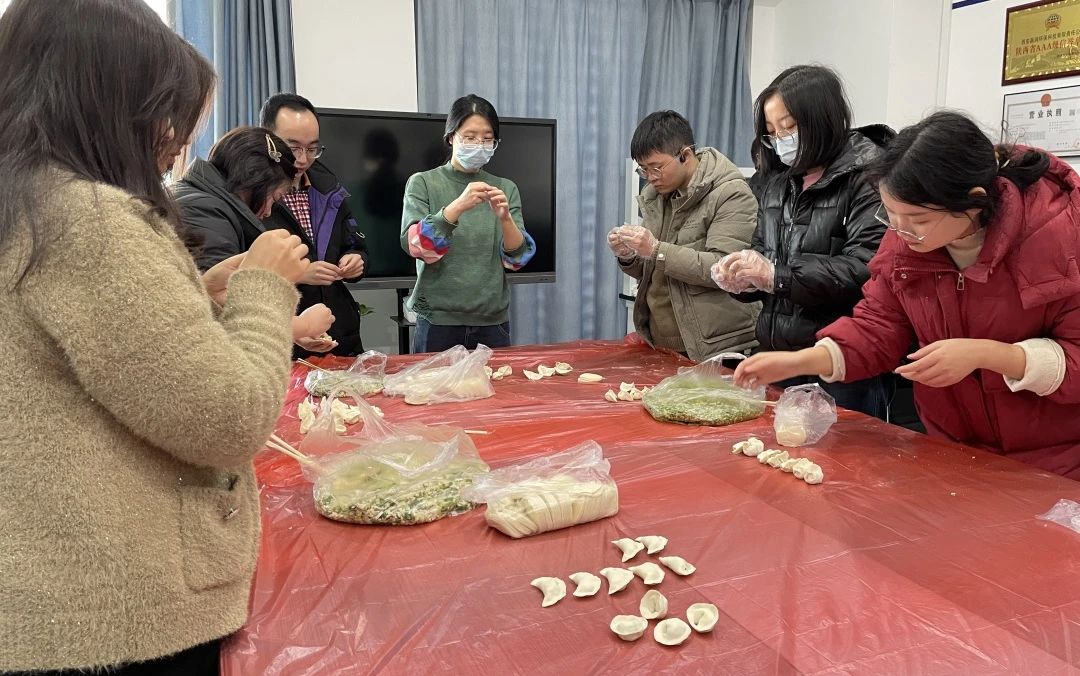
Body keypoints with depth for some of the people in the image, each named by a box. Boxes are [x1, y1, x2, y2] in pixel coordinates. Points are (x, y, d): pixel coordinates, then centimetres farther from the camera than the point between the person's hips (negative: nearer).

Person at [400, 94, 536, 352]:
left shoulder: (505, 188, 6)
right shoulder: (422, 183, 0)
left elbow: (517, 258, 0)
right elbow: (414, 245, -13)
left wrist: (505, 218, -19)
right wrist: (457, 207, -26)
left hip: (493, 321, 2)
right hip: (439, 320, -2)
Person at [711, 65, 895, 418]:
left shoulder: (868, 177, -10)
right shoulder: (776, 181, 14)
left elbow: (868, 267, -22)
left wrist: (777, 275, -21)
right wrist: (742, 275, -2)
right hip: (780, 360, 7)